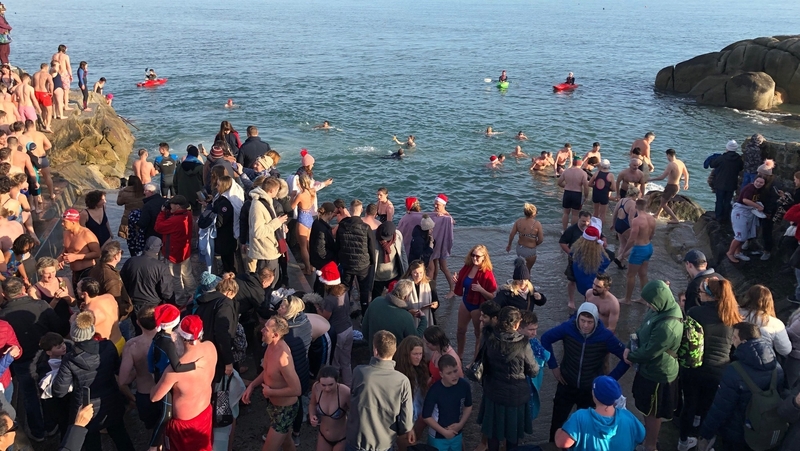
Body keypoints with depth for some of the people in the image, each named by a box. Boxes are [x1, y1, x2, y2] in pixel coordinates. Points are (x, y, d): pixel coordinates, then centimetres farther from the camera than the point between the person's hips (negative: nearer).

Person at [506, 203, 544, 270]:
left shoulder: (518, 221, -10)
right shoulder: (537, 224, -20)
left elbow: (511, 235, -5)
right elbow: (541, 240, -14)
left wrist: (509, 245, 12)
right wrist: (535, 244, 8)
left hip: (519, 249, 4)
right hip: (530, 251, -4)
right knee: (527, 270, 17)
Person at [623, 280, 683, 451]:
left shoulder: (666, 326, -38)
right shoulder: (663, 309, -9)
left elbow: (649, 353, -27)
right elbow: (644, 330, 3)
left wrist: (630, 355, -10)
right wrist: (632, 349, -11)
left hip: (658, 375, -8)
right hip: (650, 369, 9)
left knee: (652, 412, 15)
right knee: (647, 409, 28)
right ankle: (648, 435, 51)